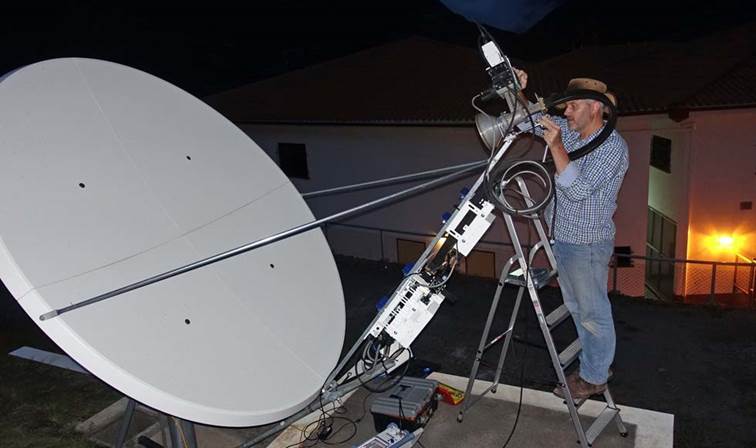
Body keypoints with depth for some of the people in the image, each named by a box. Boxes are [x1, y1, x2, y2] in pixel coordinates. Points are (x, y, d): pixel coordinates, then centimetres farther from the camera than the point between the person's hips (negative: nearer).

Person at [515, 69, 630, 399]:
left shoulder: (613, 146, -18)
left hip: (587, 245, -8)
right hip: (561, 237, 8)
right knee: (576, 308, 20)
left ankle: (594, 377, 24)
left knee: (593, 313, 7)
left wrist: (556, 147, -33)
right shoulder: (567, 131, 4)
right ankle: (595, 363, 38)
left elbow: (579, 190, -29)